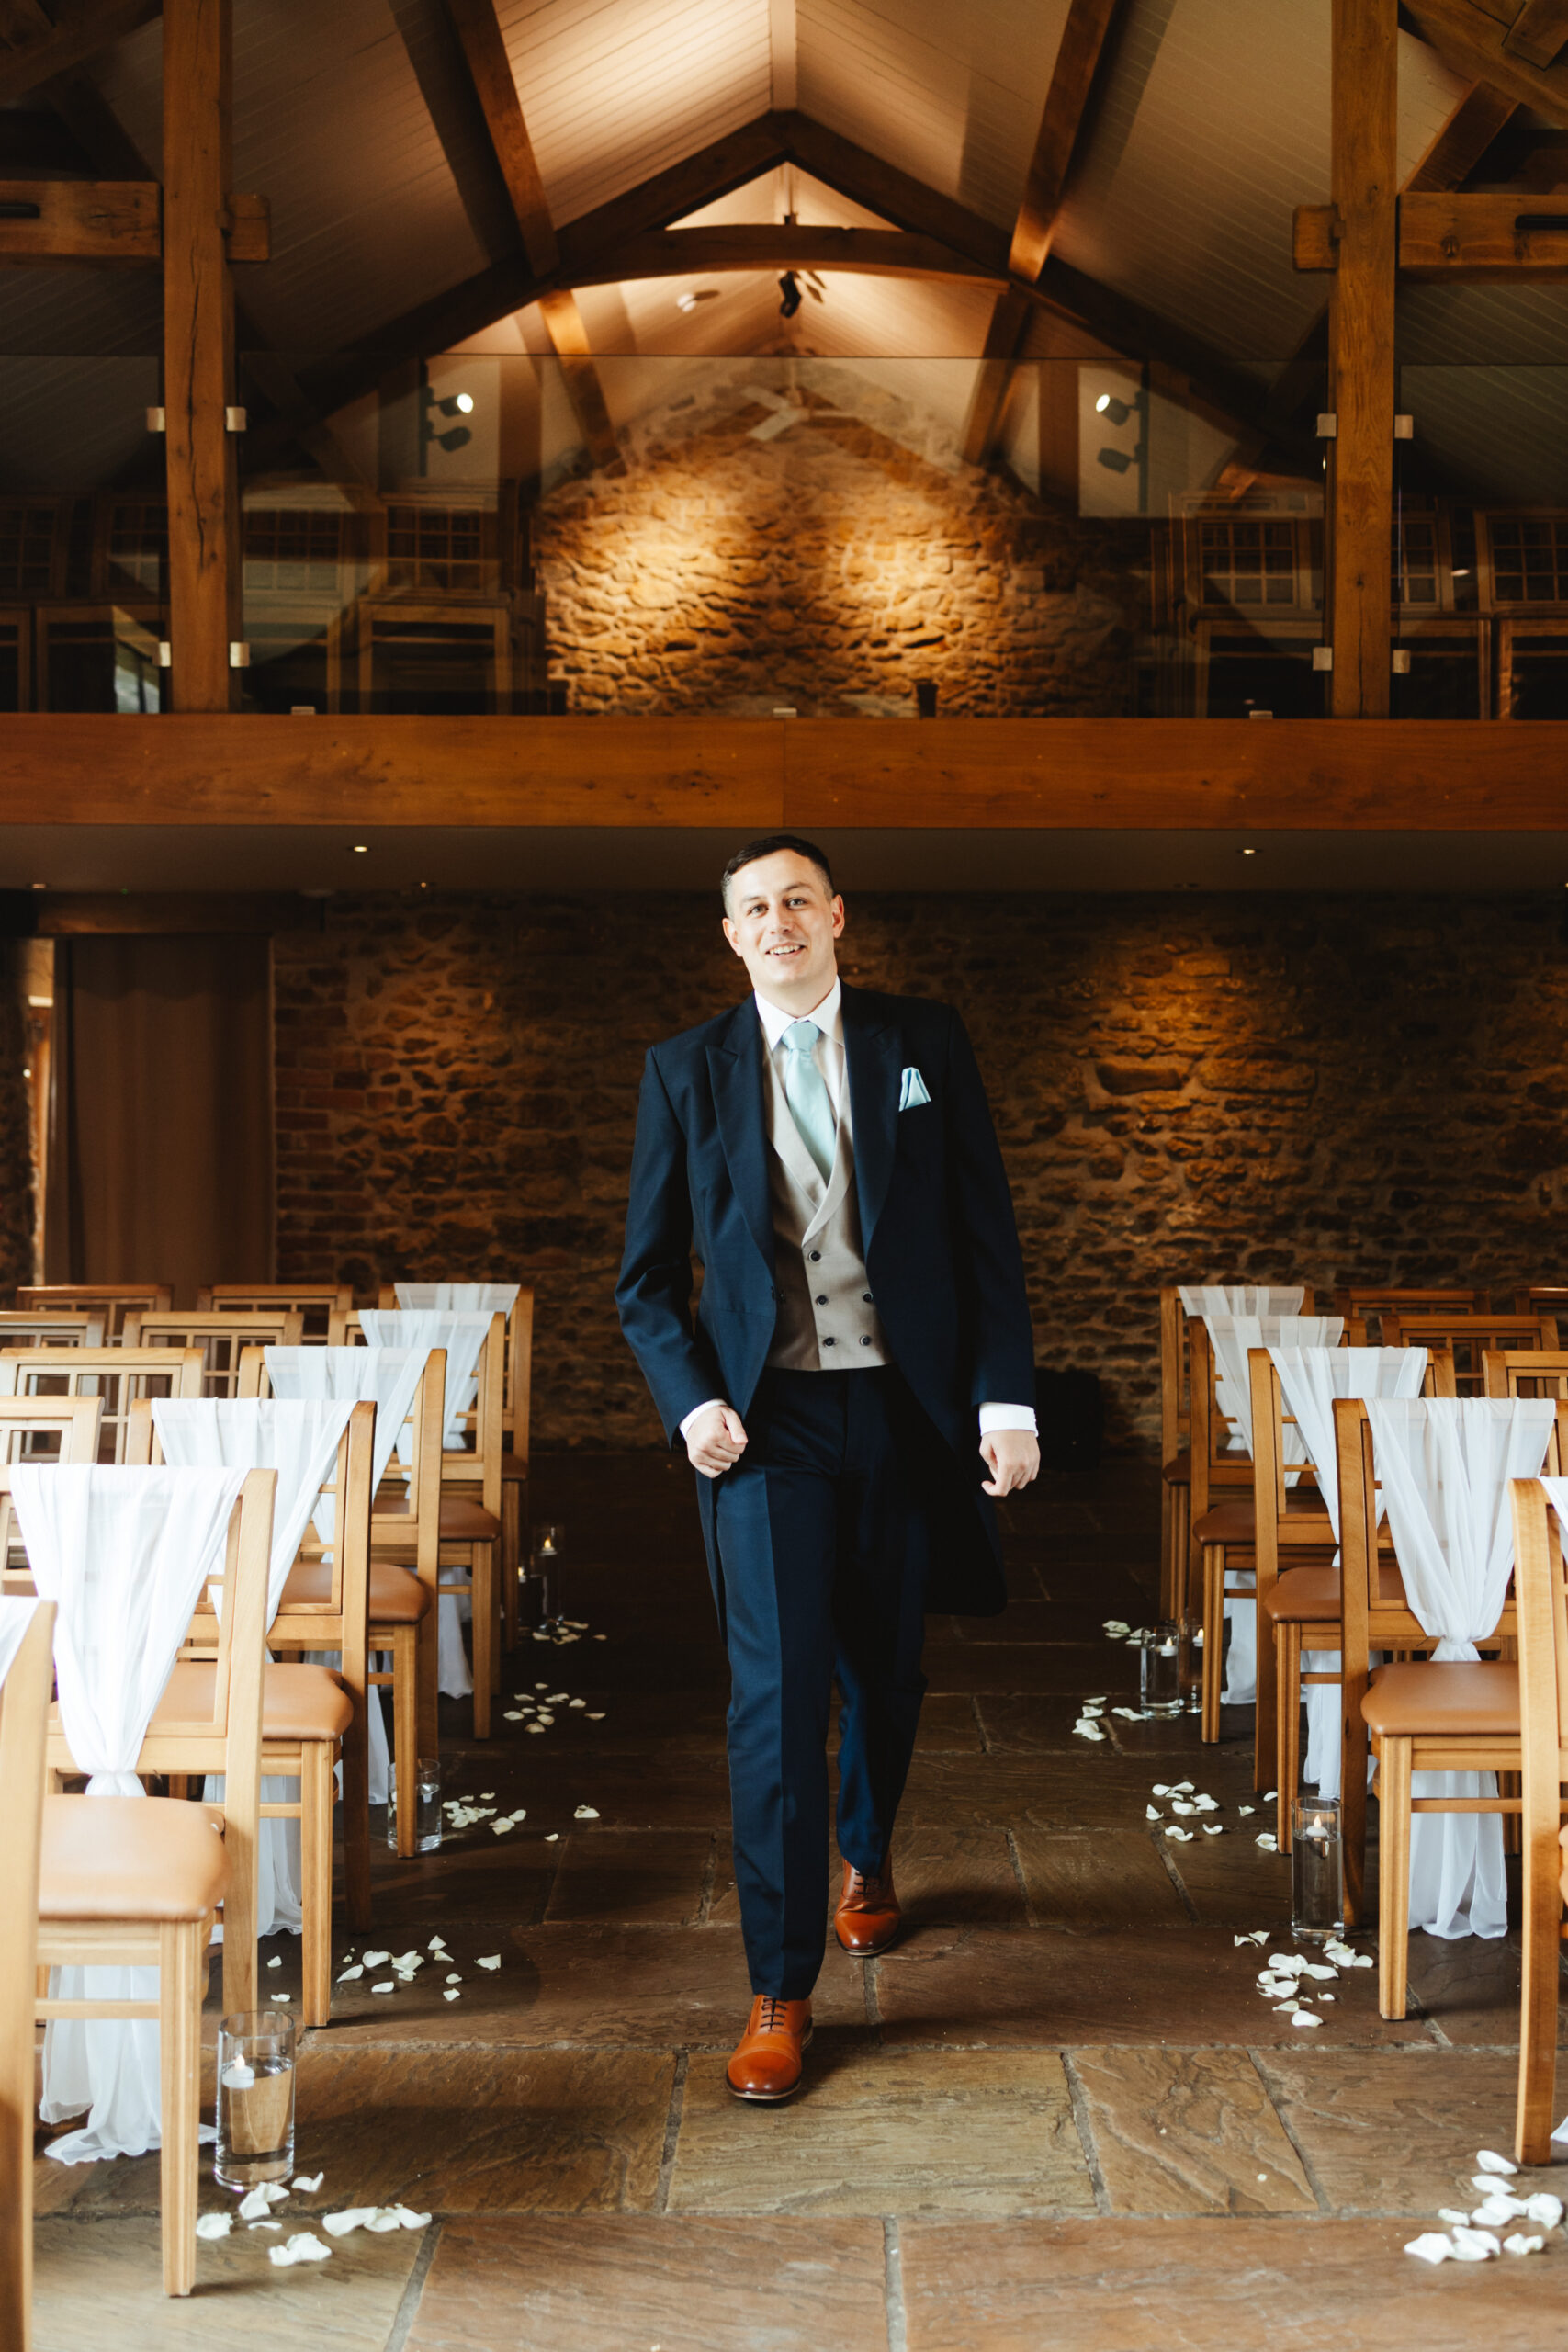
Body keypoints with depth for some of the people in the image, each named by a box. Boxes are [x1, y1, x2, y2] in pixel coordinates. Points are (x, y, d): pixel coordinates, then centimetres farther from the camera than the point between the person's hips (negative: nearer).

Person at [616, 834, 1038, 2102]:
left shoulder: (925, 1043, 4)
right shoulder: (687, 1071, 3)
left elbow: (987, 1230, 3)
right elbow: (648, 1274, 6)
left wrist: (1007, 1395, -4)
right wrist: (691, 1400, -9)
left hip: (904, 1405, 2)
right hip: (767, 1420, -1)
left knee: (885, 1668, 16)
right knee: (777, 1694, -8)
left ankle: (868, 1857, 46)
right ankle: (781, 1991, 1)